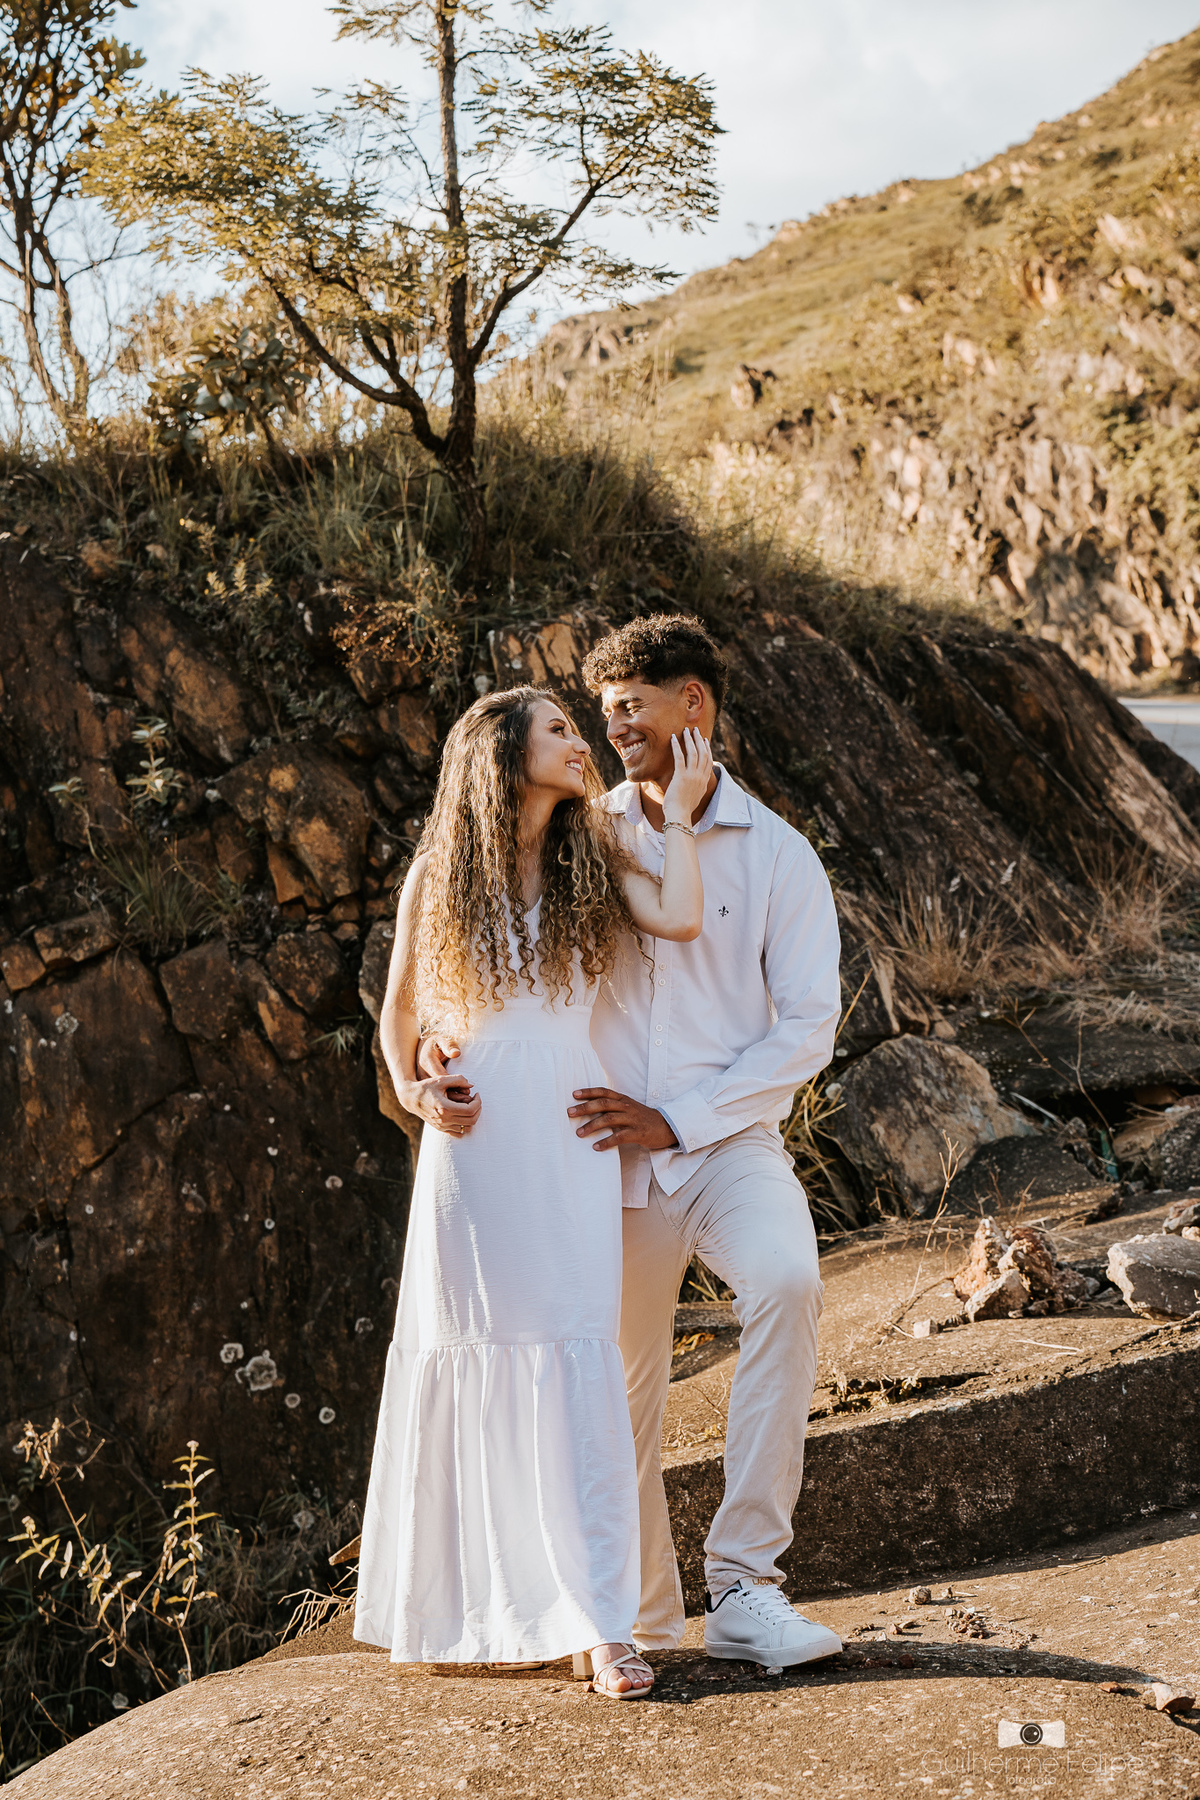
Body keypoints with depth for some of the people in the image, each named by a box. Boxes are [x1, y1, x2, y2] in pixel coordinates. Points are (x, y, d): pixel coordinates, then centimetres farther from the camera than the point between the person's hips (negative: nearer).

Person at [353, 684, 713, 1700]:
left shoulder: (593, 866, 10)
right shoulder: (439, 875, 7)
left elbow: (680, 919, -10)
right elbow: (397, 1010, 14)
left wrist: (679, 812, 1)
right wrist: (412, 1089, -3)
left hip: (569, 1138, 0)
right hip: (473, 1141, 0)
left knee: (577, 1361, -8)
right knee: (465, 1358, 5)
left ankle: (601, 1623, -8)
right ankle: (453, 1612, 20)